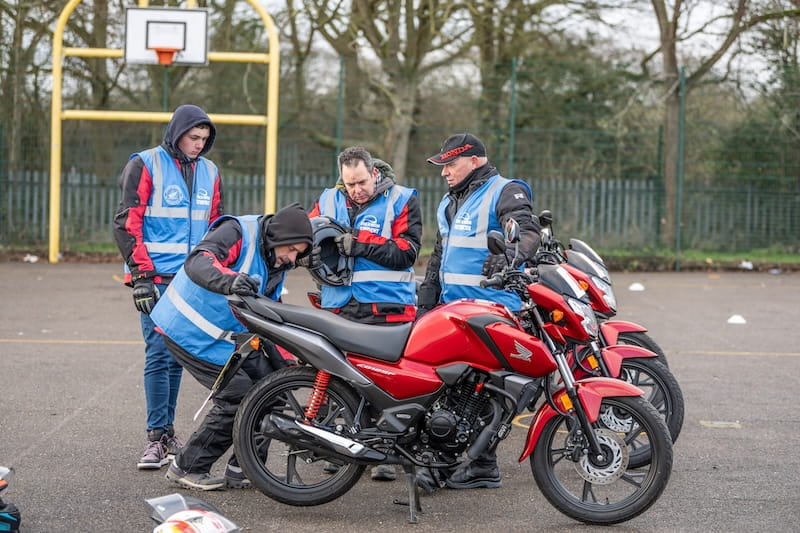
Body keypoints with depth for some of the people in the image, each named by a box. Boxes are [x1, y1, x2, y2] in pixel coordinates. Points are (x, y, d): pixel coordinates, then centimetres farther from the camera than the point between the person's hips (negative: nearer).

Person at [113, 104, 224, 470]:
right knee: (159, 355, -10)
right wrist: (141, 275, -13)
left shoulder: (209, 172, 14)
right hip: (156, 278, -5)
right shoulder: (146, 166, -3)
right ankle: (157, 438, -8)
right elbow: (127, 224, -6)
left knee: (177, 357, 8)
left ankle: (167, 430, 14)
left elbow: (215, 228, 23)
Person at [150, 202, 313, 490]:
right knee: (238, 393, -14)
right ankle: (187, 467, -1)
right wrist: (229, 281, -57)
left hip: (230, 336, 9)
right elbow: (197, 262, -38)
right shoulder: (237, 232, -21)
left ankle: (243, 470, 12)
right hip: (192, 332, -9)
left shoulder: (275, 264, 8)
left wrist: (285, 359, 7)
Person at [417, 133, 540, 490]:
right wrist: (426, 300, 25)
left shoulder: (506, 192, -5)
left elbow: (527, 232, -23)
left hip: (491, 311, -9)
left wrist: (509, 257, -44)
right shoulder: (450, 202, 23)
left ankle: (483, 466, -7)